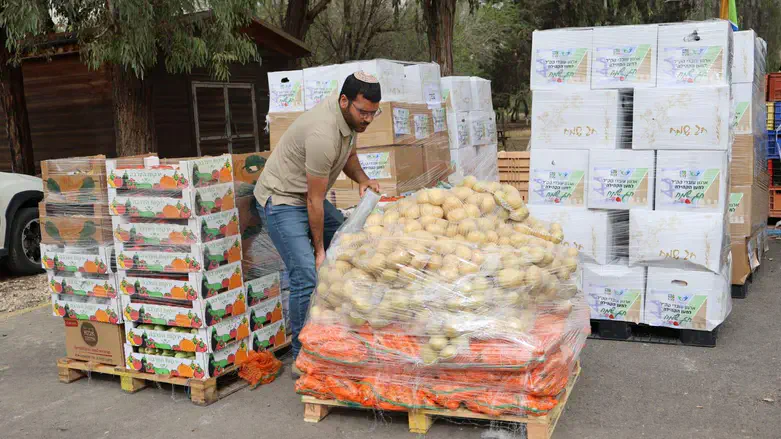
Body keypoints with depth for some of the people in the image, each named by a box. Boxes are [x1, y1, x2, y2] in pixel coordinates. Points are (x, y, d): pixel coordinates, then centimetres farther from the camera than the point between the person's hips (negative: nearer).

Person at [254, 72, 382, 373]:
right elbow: (315, 201, -24)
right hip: (282, 200, -10)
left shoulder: (350, 114, -3)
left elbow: (349, 154, 17)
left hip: (308, 197, 10)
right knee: (307, 278, -18)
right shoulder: (323, 134, -32)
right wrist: (319, 249, -16)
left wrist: (362, 179, -4)